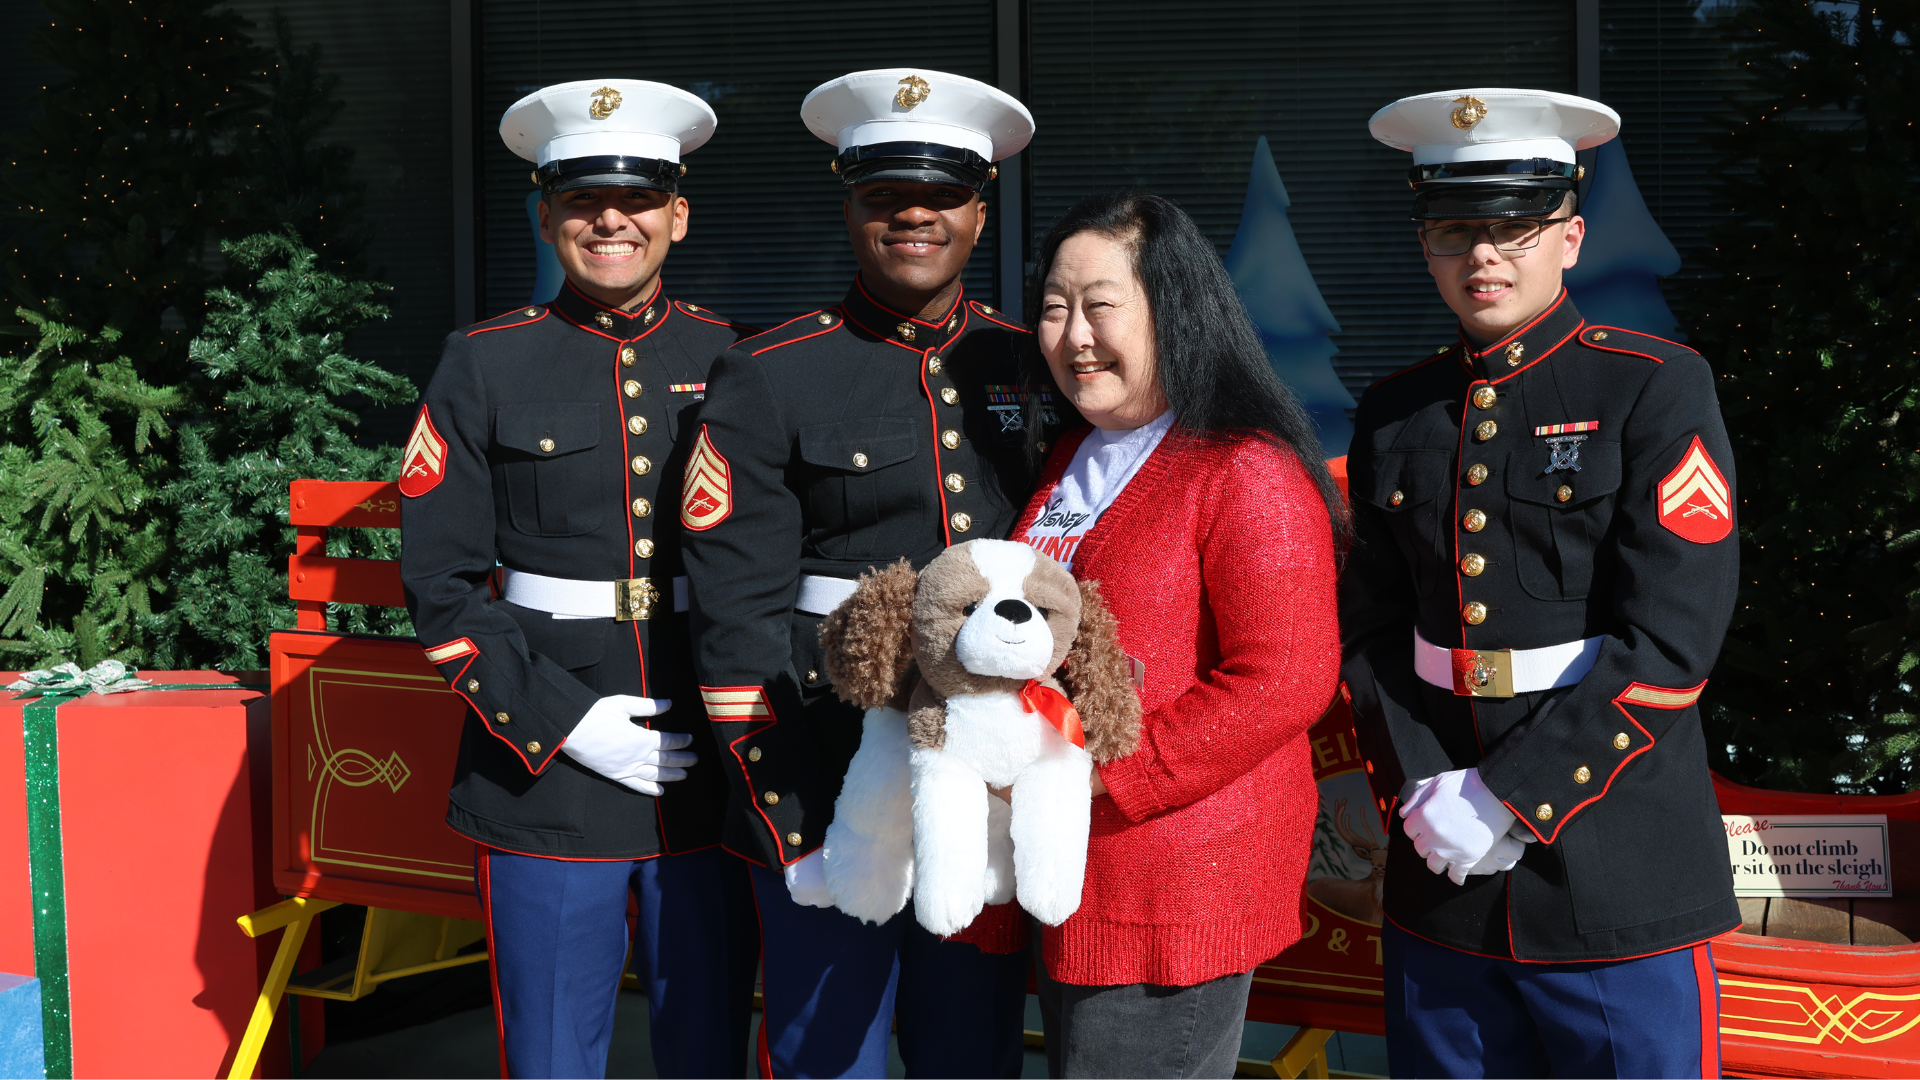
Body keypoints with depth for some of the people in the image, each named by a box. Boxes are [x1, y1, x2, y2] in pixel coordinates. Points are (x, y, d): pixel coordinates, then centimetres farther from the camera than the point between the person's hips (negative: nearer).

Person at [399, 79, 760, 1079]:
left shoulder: (731, 360, 5)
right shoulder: (484, 367, 1)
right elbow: (439, 582, -2)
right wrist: (563, 718, -11)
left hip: (710, 776, 2)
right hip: (546, 780, -1)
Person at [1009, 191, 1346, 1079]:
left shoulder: (1248, 475, -12)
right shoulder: (1067, 466, 15)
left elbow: (1281, 682, -21)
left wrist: (1101, 773, -21)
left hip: (1173, 899, -8)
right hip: (1069, 886, 8)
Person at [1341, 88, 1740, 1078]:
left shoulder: (1656, 389, -5)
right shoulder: (1394, 414, 8)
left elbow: (1671, 641, -13)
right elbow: (1370, 628, 9)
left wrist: (1509, 796, -15)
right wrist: (1419, 792, -6)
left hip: (1619, 878, -4)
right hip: (1440, 879, 4)